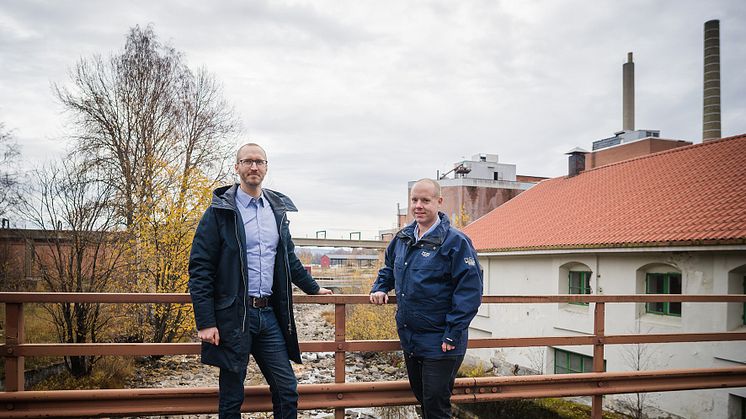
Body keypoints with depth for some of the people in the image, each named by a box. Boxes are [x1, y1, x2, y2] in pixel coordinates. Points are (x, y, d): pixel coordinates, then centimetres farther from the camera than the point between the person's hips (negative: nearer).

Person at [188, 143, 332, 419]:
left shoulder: (277, 210, 12)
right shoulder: (220, 211, -5)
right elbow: (199, 268, -9)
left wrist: (313, 288, 31)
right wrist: (205, 322, -14)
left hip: (269, 314, 5)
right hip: (233, 316, -5)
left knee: (287, 390, 7)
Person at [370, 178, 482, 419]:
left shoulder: (455, 242, -15)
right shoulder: (402, 238, 6)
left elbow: (470, 290, -18)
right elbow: (388, 268, 26)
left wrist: (453, 335, -20)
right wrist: (380, 288, 8)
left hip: (440, 344, -7)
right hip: (409, 338, 7)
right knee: (421, 397, 21)